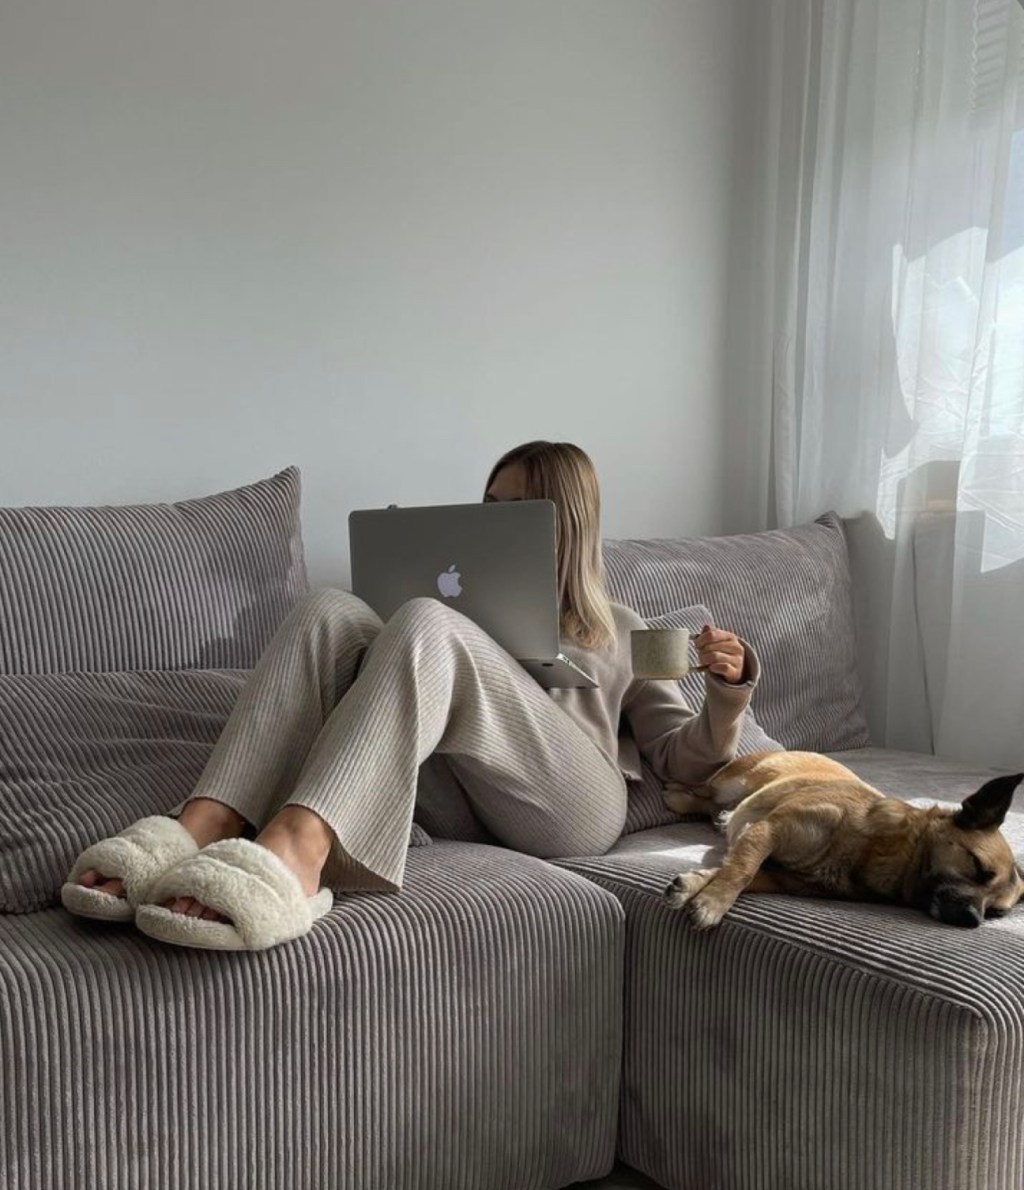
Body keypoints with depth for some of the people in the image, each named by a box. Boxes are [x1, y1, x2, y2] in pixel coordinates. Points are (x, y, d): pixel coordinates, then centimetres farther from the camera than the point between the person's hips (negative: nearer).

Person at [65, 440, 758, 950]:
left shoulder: (621, 630, 29)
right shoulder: (468, 602, 37)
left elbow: (686, 760, 19)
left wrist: (729, 688, 0)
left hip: (572, 804, -3)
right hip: (446, 799, 3)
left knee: (427, 627, -28)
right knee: (329, 611, -17)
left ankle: (297, 847, -53)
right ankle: (202, 830, -39)